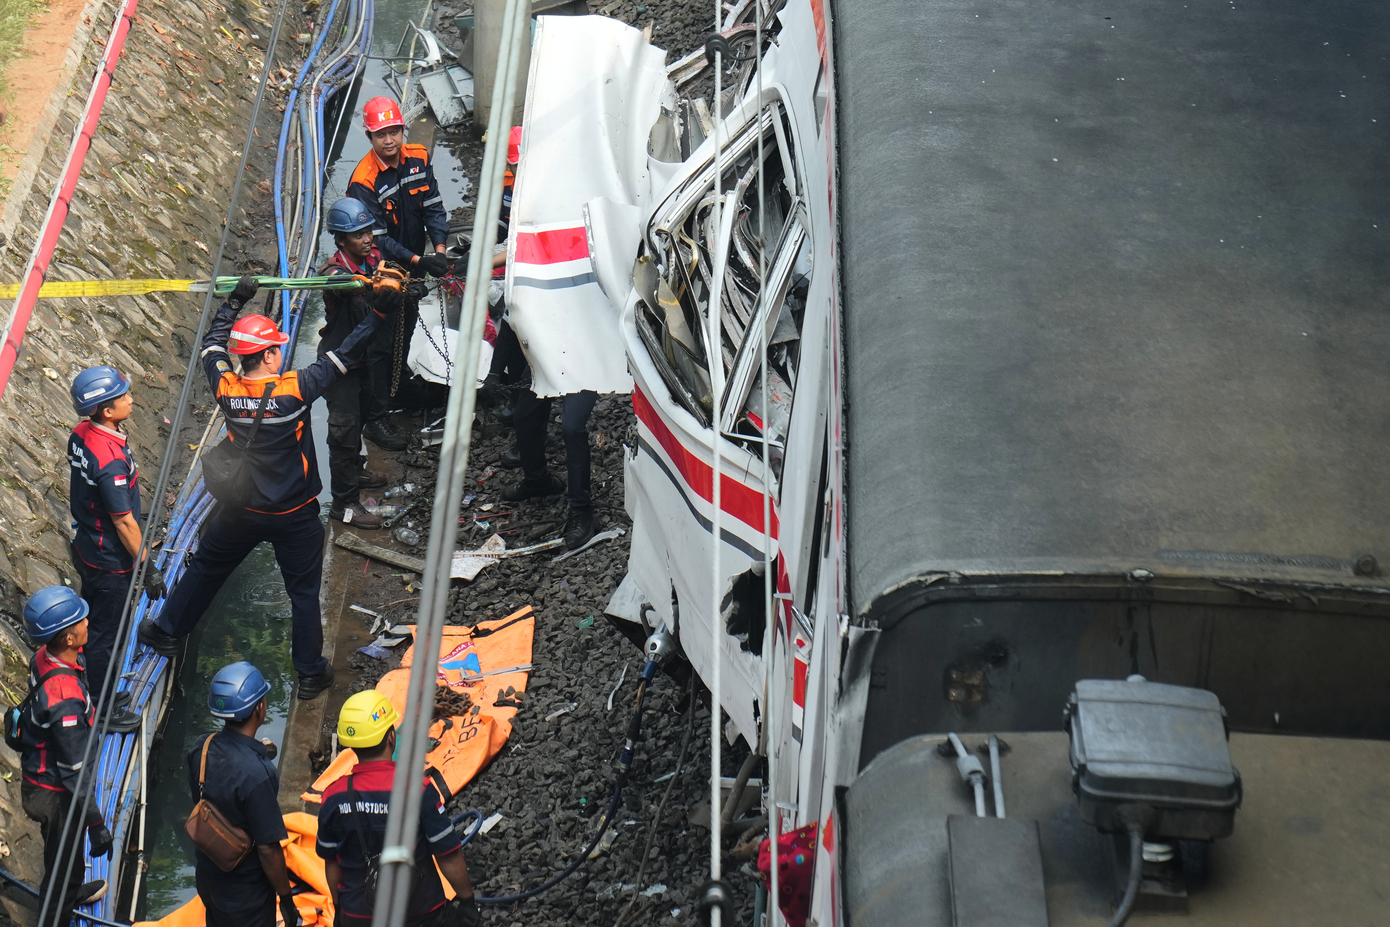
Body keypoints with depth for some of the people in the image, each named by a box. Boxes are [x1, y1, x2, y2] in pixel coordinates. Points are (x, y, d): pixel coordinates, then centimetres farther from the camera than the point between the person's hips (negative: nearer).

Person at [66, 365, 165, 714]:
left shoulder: (80, 434, -6)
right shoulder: (111, 460, -33)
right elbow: (124, 522, -26)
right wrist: (148, 569, -16)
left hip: (84, 547, 9)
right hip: (110, 561, -9)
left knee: (91, 622, 24)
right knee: (105, 633, 9)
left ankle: (97, 691, 43)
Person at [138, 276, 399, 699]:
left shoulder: (225, 387, -13)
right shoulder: (294, 390, -24)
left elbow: (213, 343, 7)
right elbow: (345, 356, -19)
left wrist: (235, 301, 16)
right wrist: (377, 314, -14)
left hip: (240, 510, 3)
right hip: (294, 516, -3)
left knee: (204, 569, 25)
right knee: (304, 590, 12)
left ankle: (168, 632, 41)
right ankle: (310, 672, 21)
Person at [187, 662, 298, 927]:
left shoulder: (201, 748, -12)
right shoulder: (256, 774, -34)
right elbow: (268, 848, -26)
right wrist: (286, 898, -13)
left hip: (207, 876, 7)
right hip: (246, 893, -7)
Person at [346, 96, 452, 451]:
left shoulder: (418, 160, -8)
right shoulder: (363, 182, -26)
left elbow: (434, 207, -4)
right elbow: (378, 239, -26)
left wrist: (439, 249, -19)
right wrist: (419, 261, -33)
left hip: (414, 266, 6)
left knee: (406, 329, 23)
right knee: (382, 343, 0)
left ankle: (397, 391, 45)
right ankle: (376, 419, 10)